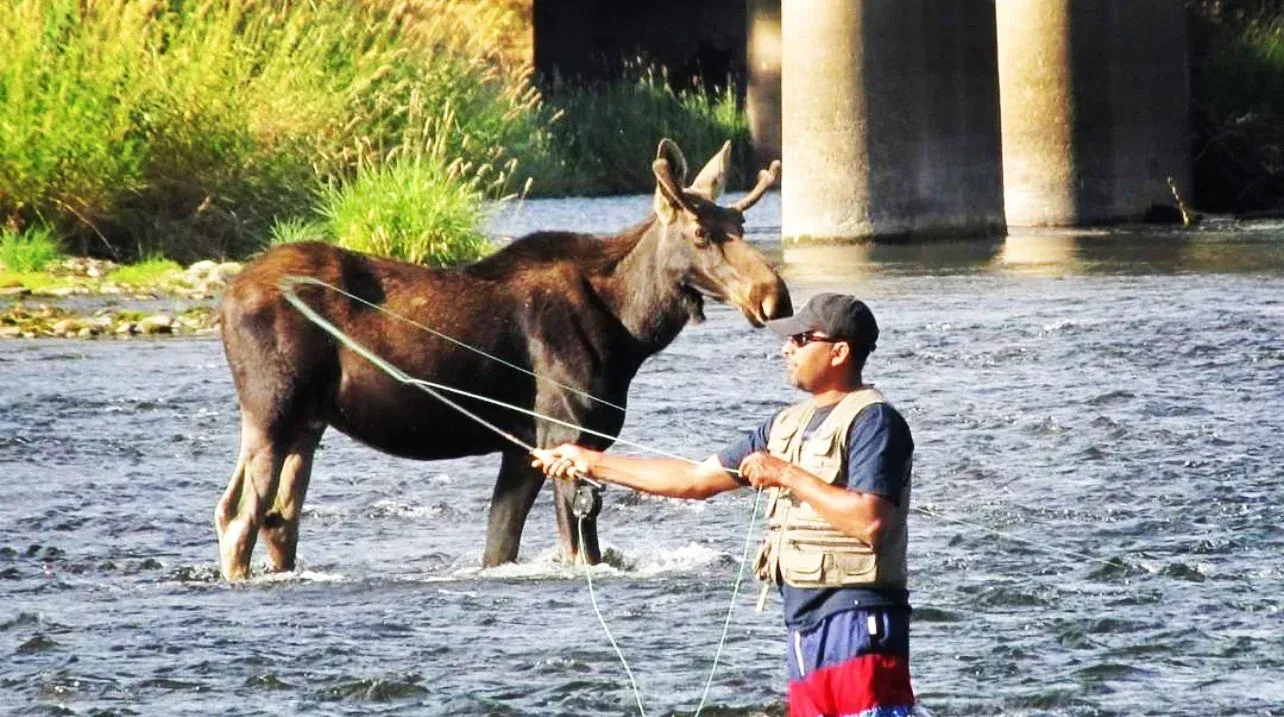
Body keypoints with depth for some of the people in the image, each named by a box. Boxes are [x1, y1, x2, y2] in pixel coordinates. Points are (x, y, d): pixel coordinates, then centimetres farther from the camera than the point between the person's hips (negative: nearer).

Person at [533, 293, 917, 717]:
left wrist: (788, 475, -14)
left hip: (856, 622, -9)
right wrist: (591, 463, 23)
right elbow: (695, 480, 23)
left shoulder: (872, 421, -8)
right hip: (806, 628, 9)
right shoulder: (789, 425, 18)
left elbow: (869, 521, -21)